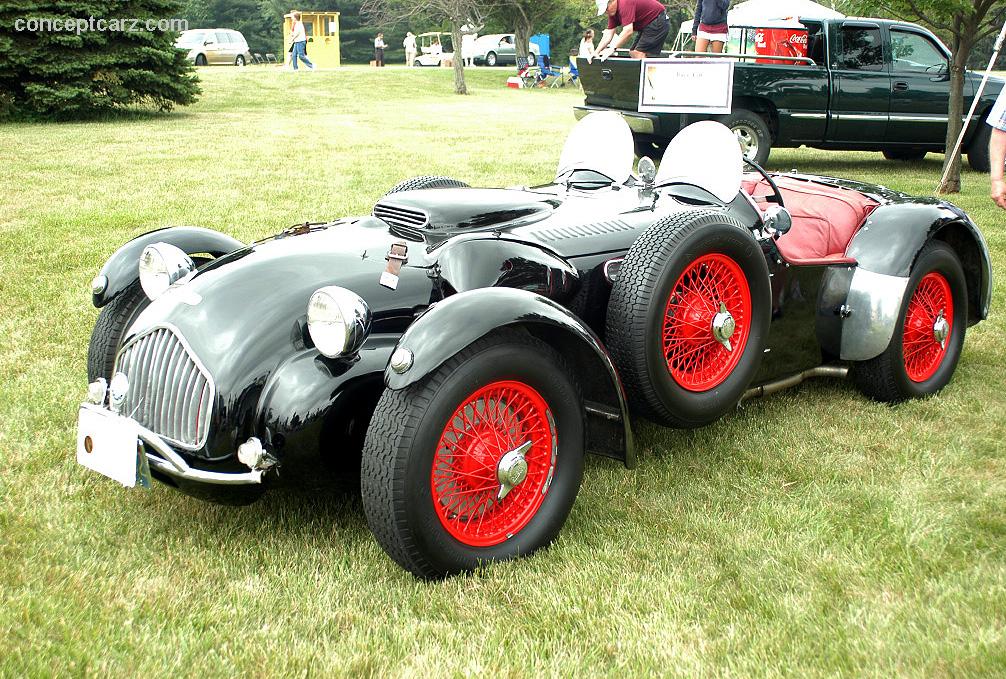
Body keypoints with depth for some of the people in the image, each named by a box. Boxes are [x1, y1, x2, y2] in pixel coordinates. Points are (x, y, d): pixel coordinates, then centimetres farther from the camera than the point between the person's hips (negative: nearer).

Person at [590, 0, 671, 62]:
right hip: (646, 25, 11)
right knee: (633, 53, 9)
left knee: (639, 53, -19)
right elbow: (609, 33, 1)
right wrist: (596, 51, -10)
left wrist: (612, 48, -39)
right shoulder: (613, 11, 3)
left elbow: (628, 31, -36)